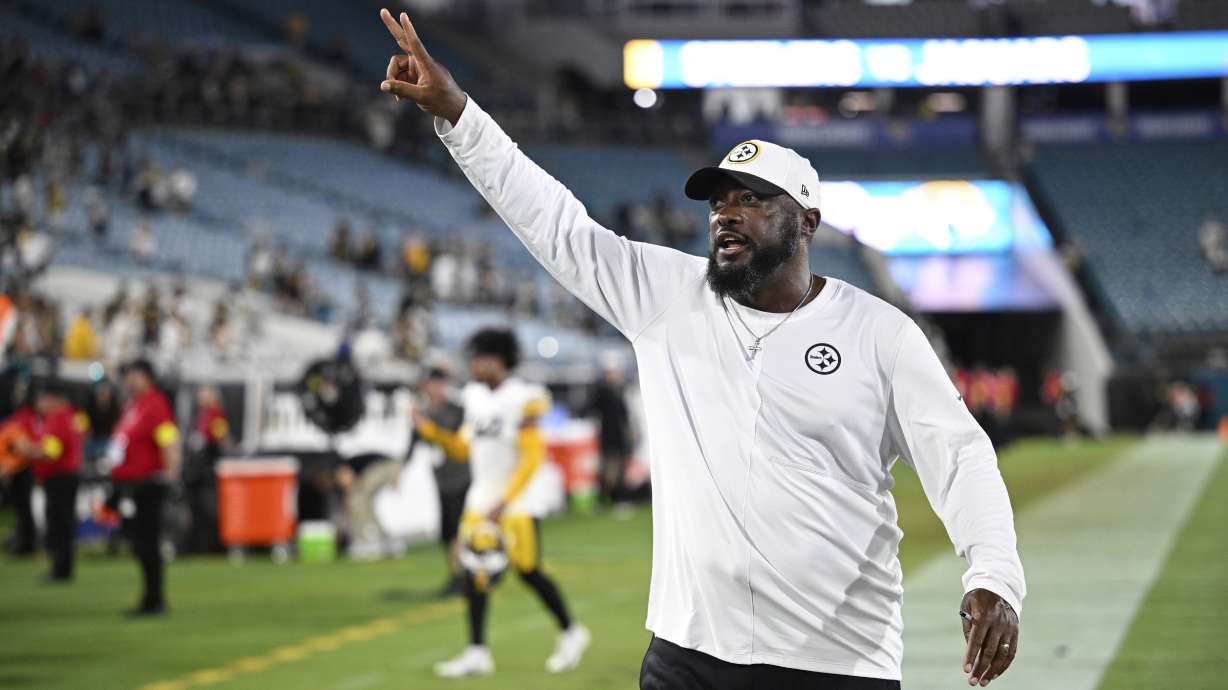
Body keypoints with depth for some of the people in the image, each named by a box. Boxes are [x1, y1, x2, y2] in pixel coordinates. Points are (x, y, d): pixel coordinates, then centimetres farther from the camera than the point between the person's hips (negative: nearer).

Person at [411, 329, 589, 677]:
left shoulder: (522, 399, -14)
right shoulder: (474, 397, 8)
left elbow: (532, 457, -16)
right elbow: (465, 449, 16)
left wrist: (505, 502, -19)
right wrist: (430, 430, 3)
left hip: (516, 502, -7)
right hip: (480, 500, 7)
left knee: (528, 570, -1)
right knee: (473, 572, -1)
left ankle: (570, 633, 19)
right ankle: (477, 653, 2)